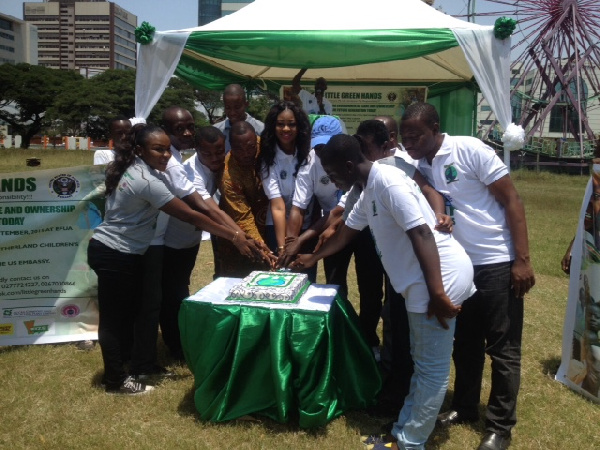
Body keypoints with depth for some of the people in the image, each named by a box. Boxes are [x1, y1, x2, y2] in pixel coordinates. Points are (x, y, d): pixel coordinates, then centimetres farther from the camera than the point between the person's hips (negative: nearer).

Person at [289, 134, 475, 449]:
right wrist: (312, 258, 40)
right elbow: (345, 233, 30)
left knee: (431, 368, 2)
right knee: (422, 362, 19)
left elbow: (422, 235, -23)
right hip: (422, 280, 11)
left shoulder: (387, 182, -17)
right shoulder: (368, 192, 15)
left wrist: (436, 295, -25)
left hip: (442, 278, -11)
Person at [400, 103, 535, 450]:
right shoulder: (419, 167, 4)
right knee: (465, 343, 18)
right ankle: (465, 407, 36)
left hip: (498, 263, -6)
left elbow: (512, 201, -13)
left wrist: (522, 260, -16)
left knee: (503, 348, 4)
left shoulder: (470, 150, -14)